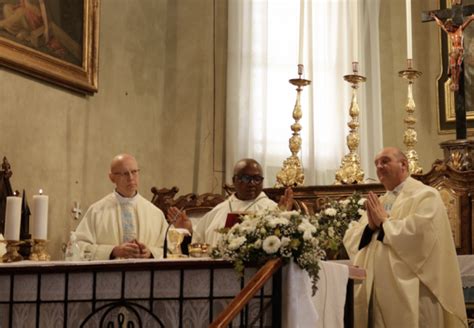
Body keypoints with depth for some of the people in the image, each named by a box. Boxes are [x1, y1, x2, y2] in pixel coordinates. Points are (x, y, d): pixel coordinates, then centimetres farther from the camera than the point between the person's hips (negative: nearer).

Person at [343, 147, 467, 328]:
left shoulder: (426, 195, -3)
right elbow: (350, 238, 11)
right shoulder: (378, 202, 19)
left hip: (409, 291, -6)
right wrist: (370, 226, -9)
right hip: (375, 289, 6)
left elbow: (420, 231, -21)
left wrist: (384, 221, -9)